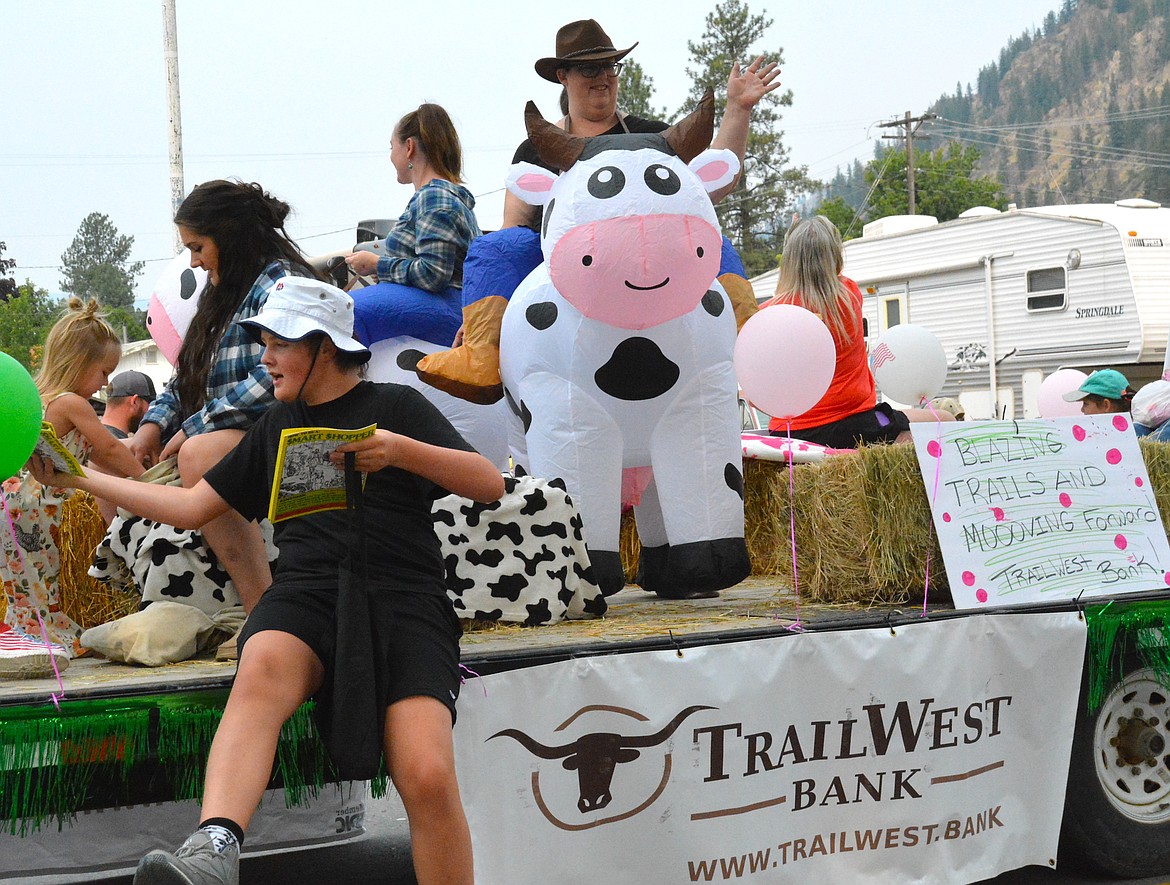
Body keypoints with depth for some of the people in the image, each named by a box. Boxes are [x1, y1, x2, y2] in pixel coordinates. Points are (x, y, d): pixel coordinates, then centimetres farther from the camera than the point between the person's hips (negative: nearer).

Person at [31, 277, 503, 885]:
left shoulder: (395, 406, 14)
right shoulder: (279, 425, 28)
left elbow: (490, 484, 5)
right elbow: (190, 506, 31)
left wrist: (401, 450, -10)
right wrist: (78, 477, 28)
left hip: (402, 597, -2)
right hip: (306, 591, 3)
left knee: (428, 779, -28)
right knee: (264, 667, -38)